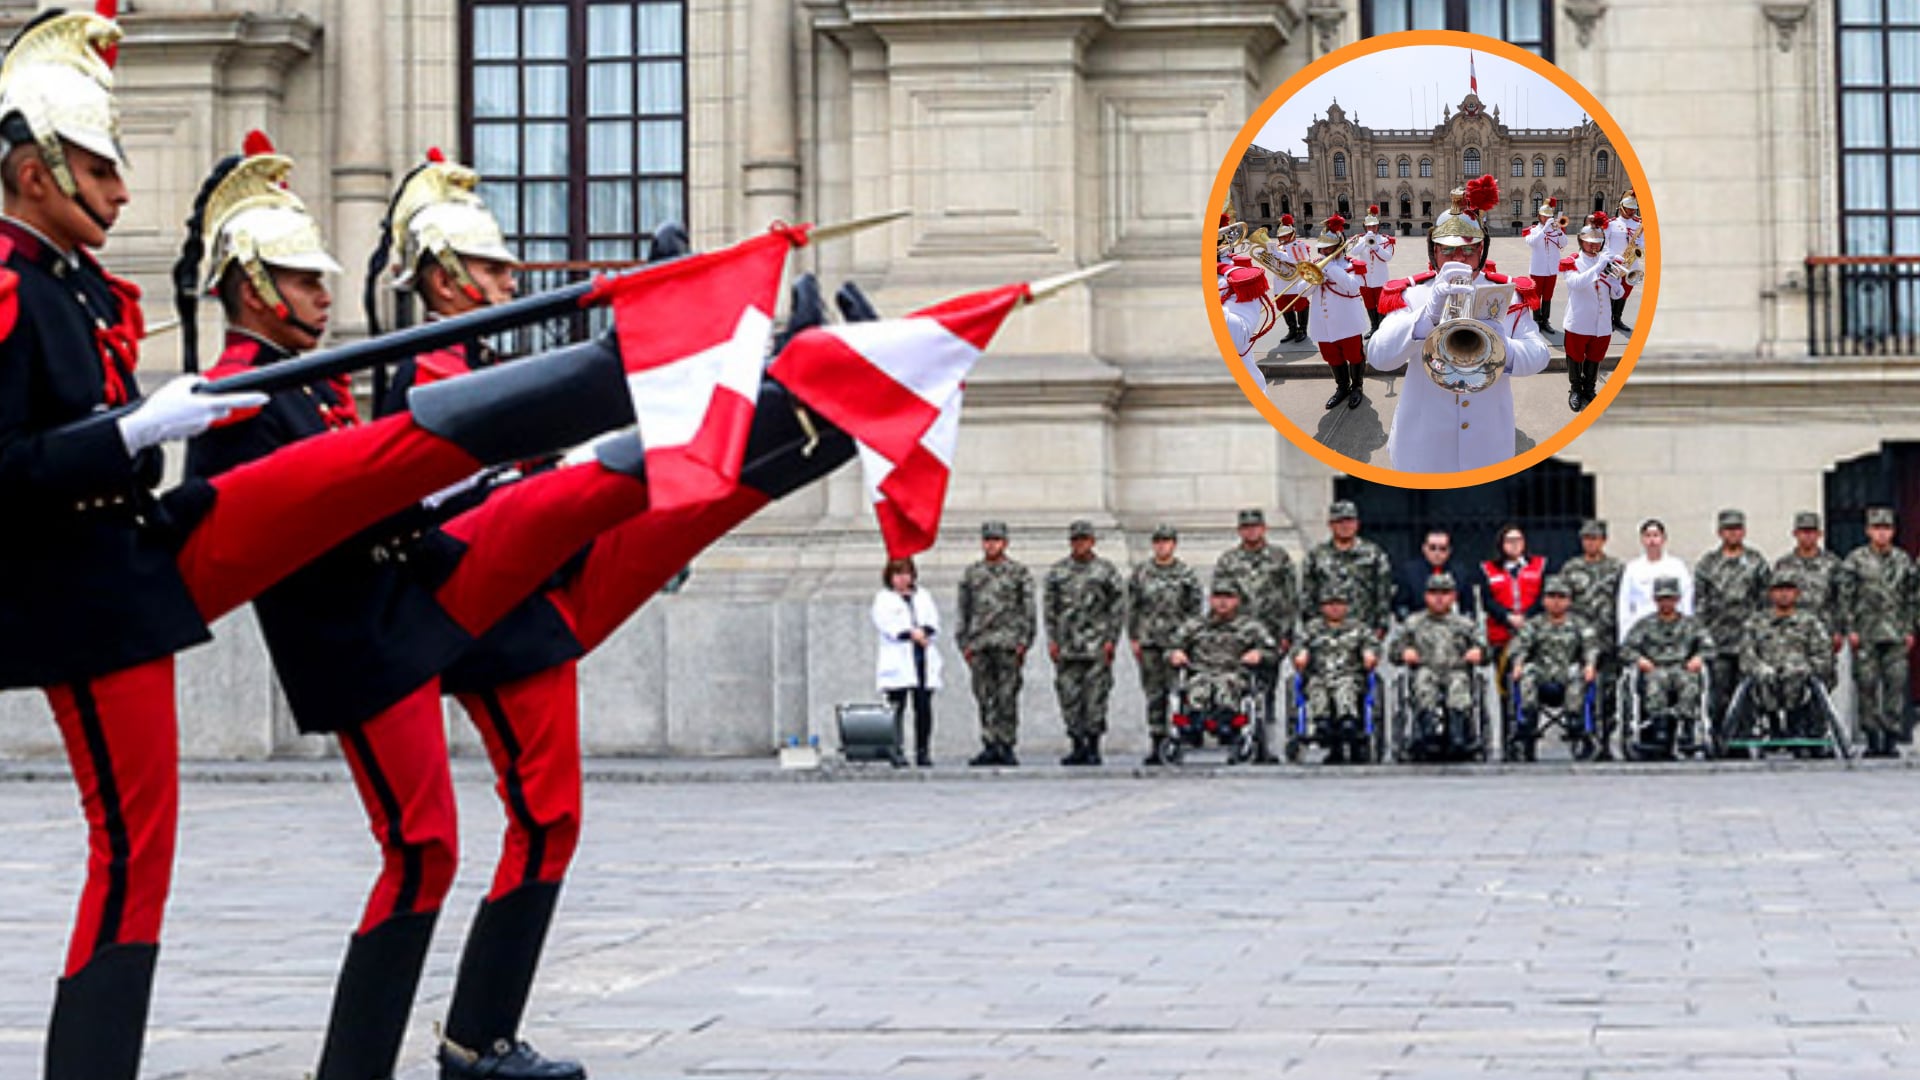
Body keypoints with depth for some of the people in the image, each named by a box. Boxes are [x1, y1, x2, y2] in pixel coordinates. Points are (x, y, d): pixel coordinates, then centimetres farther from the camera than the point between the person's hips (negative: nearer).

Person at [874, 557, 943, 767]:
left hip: (923, 659, 4)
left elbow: (933, 620, 10)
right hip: (898, 661, -4)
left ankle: (923, 752, 3)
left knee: (924, 707, 0)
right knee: (897, 707, -8)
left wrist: (924, 631, -12)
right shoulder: (883, 598, 7)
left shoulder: (923, 596, 21)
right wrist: (911, 633, -17)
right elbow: (885, 623, -8)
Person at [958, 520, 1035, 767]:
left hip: (1007, 643, -3)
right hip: (979, 643, 3)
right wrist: (964, 643, 8)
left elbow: (1028, 610, 2)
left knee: (1007, 697, -5)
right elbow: (964, 610, 16)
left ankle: (1006, 747, -2)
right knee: (984, 698, 2)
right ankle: (990, 747, 5)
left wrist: (1023, 643, -7)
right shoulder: (971, 574, 14)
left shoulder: (1020, 573, 5)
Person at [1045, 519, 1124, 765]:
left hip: (1097, 644, -3)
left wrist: (1111, 640, -5)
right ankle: (1078, 747, 9)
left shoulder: (1106, 571, 3)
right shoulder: (1056, 572, 10)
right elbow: (1049, 608, 10)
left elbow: (1118, 606, 2)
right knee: (1069, 697, 2)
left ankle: (1093, 747, 2)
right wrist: (1052, 640, 2)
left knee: (1095, 697, -4)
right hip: (1067, 646, 3)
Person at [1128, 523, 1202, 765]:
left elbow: (1196, 609, 4)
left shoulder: (1187, 574, 4)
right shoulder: (1141, 573, 9)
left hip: (1176, 641, -1)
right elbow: (1132, 608, 11)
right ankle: (1155, 743, 4)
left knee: (1176, 693, -5)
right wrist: (1134, 638, 4)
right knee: (1154, 694, 1)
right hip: (1149, 642, 2)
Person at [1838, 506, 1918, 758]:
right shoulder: (1855, 560, 2)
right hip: (1865, 635, -2)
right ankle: (1872, 739, 5)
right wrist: (1850, 629, -7)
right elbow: (1845, 596, 0)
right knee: (1866, 685, -1)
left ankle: (1891, 739, 0)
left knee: (1896, 684, -3)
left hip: (1896, 634, 2)